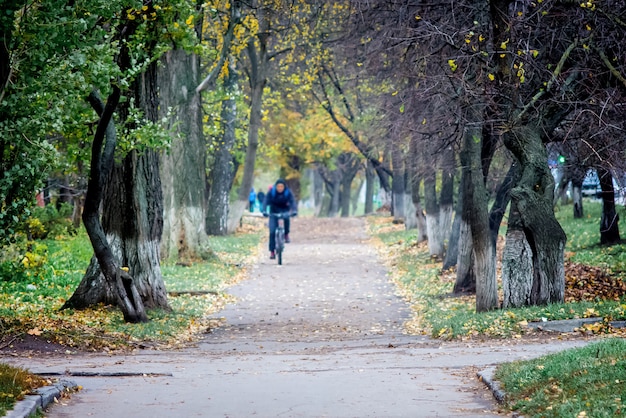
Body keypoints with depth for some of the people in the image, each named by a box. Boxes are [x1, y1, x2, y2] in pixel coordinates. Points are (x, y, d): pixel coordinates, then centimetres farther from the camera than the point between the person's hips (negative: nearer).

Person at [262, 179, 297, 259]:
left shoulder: (288, 193, -17)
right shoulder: (271, 192, -18)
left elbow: (293, 202, -28)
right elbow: (266, 201, -28)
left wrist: (294, 211, -48)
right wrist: (264, 211, -46)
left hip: (284, 210, 0)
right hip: (274, 212, 0)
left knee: (286, 217, -36)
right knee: (272, 231, -13)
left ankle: (286, 234, -13)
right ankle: (272, 251, -5)